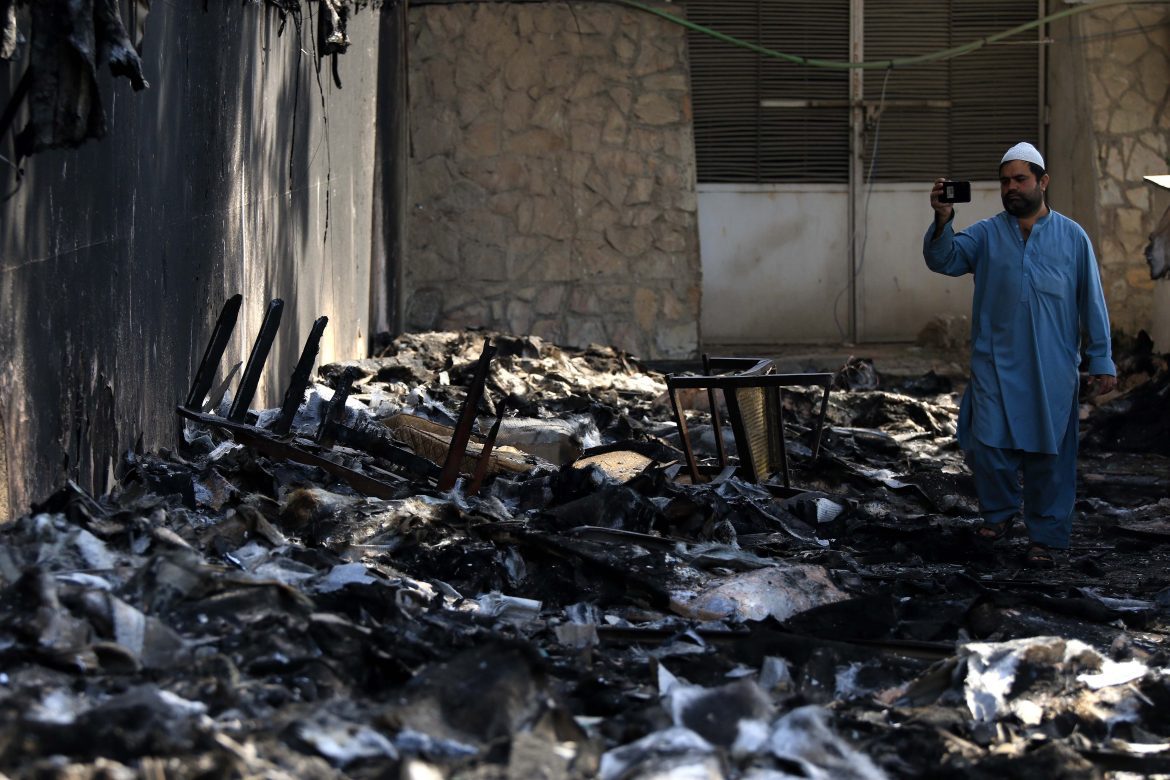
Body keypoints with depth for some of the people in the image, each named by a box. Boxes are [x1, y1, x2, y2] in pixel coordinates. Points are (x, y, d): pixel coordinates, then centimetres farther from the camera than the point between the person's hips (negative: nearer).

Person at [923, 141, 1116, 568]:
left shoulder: (1072, 237, 6)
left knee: (1049, 453, 3)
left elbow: (1092, 303, 6)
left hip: (1053, 370, 0)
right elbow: (943, 259, -10)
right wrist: (942, 221, -29)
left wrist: (1101, 359, 3)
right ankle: (999, 512, 20)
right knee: (988, 445, -4)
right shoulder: (986, 234, 6)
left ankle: (1046, 536, 13)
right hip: (996, 366, 1)